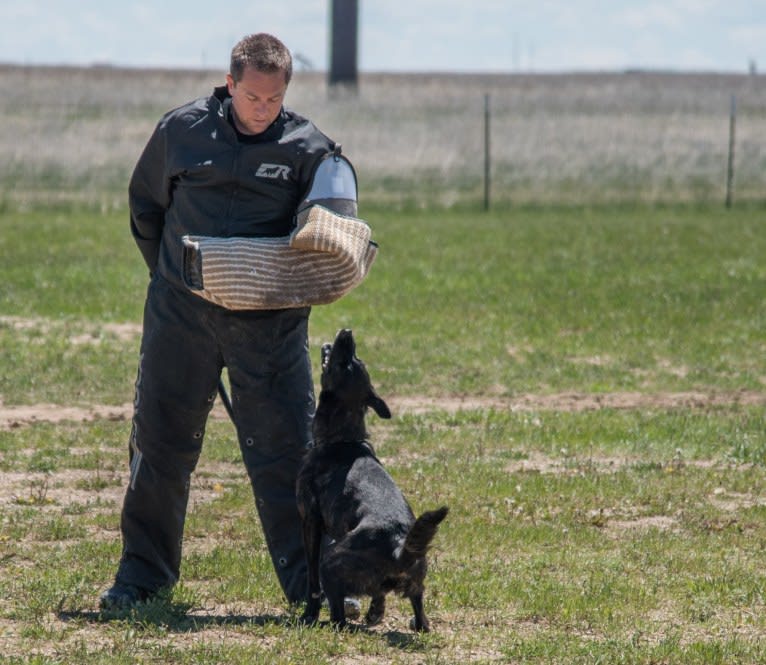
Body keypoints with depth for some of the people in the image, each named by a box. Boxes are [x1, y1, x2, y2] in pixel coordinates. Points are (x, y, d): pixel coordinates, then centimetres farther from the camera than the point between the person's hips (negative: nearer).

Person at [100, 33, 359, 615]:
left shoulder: (308, 148, -3)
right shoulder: (183, 130, 0)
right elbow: (145, 204, 15)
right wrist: (169, 271, 11)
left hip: (271, 320, -1)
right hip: (181, 310, 1)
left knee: (286, 448, -4)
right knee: (160, 442, 7)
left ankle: (313, 582, 1)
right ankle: (142, 575, 19)